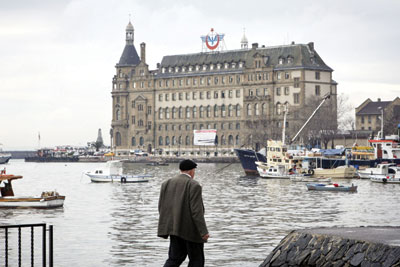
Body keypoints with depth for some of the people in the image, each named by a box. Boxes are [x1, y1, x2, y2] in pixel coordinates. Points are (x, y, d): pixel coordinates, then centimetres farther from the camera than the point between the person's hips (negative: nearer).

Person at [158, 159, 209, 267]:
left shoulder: (167, 183, 5)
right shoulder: (193, 185, -14)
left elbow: (161, 207, 7)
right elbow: (196, 211, -20)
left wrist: (168, 224, 21)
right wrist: (203, 232, -19)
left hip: (175, 228, 6)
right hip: (191, 229, -6)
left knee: (175, 258, 12)